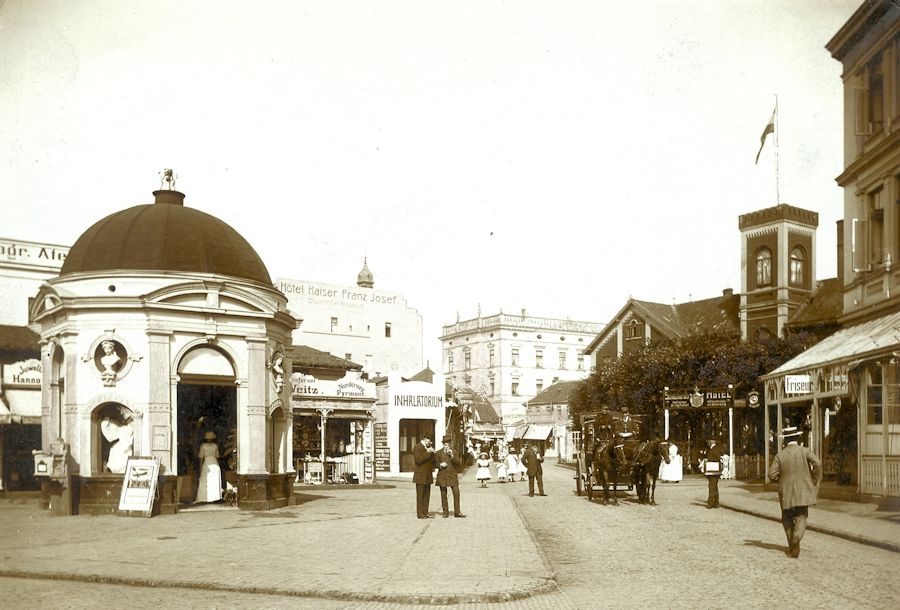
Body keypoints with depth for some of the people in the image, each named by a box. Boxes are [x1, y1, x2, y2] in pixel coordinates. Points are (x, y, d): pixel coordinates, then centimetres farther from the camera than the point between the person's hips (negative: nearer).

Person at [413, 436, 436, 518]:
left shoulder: (427, 448, 17)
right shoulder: (417, 448, -9)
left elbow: (432, 460, 17)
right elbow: (418, 459, -22)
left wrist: (432, 453, -1)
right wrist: (427, 452, -21)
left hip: (428, 476, 8)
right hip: (421, 475, -8)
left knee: (427, 495, 6)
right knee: (420, 495, -4)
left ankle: (425, 513, 9)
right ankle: (420, 514, -2)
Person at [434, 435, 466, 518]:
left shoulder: (454, 452, 9)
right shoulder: (438, 453, 7)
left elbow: (459, 462, 0)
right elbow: (435, 463, 9)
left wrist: (452, 456, -13)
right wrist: (440, 465, -12)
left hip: (452, 475, 1)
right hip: (442, 476, 0)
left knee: (456, 493, -6)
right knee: (443, 494, 2)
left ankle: (457, 512, 1)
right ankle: (445, 512, 10)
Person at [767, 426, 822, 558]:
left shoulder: (780, 455, -2)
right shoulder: (804, 451, -3)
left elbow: (772, 474, -8)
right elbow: (817, 463, -17)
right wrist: (815, 481, -4)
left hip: (786, 493, 0)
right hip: (803, 492, 0)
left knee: (787, 519, 15)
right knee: (801, 518, 5)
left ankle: (792, 546, 12)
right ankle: (797, 537, -22)